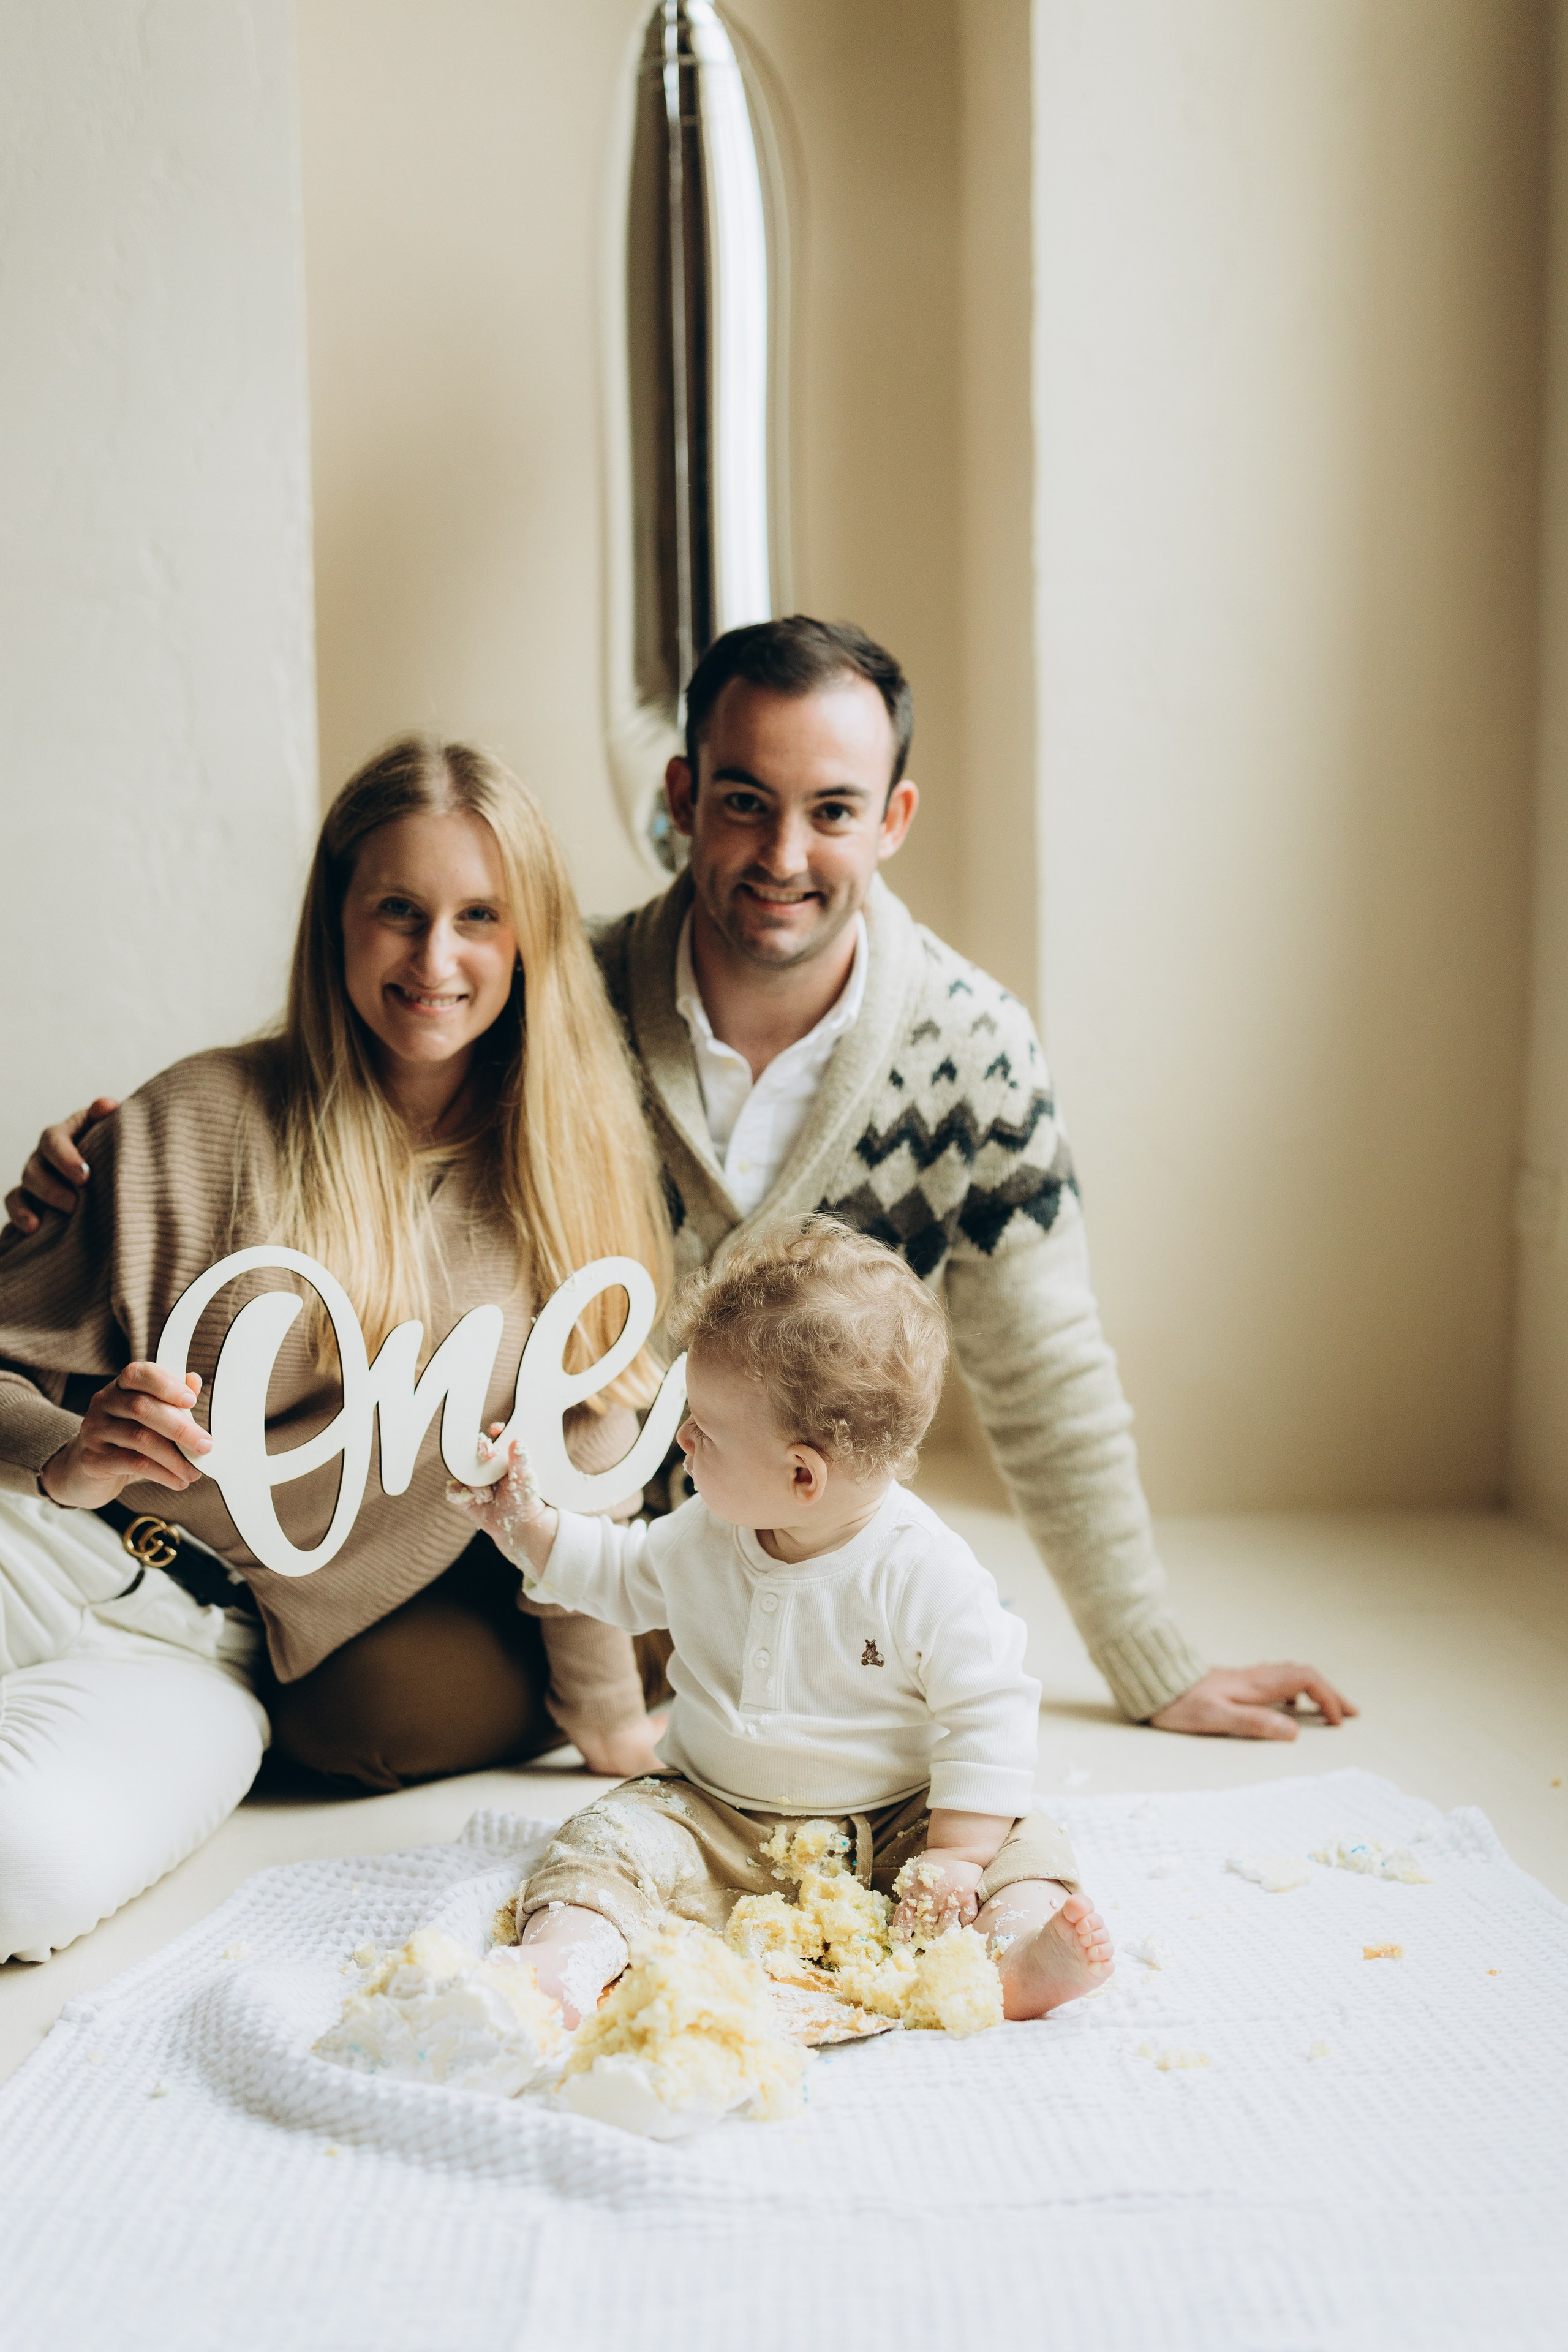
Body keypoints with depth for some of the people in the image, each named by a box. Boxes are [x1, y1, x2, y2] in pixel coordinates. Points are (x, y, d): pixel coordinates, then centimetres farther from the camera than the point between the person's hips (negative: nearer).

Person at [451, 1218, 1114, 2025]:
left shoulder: (925, 1573, -20)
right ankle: (566, 1963, -45)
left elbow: (991, 1716, -17)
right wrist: (529, 1529, 8)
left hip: (887, 1830, -3)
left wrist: (955, 1856, -24)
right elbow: (627, 1577, 19)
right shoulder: (707, 1536, -2)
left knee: (1023, 1845, -23)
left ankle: (1015, 1953, -50)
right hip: (715, 1826, 3)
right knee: (612, 1839, -21)